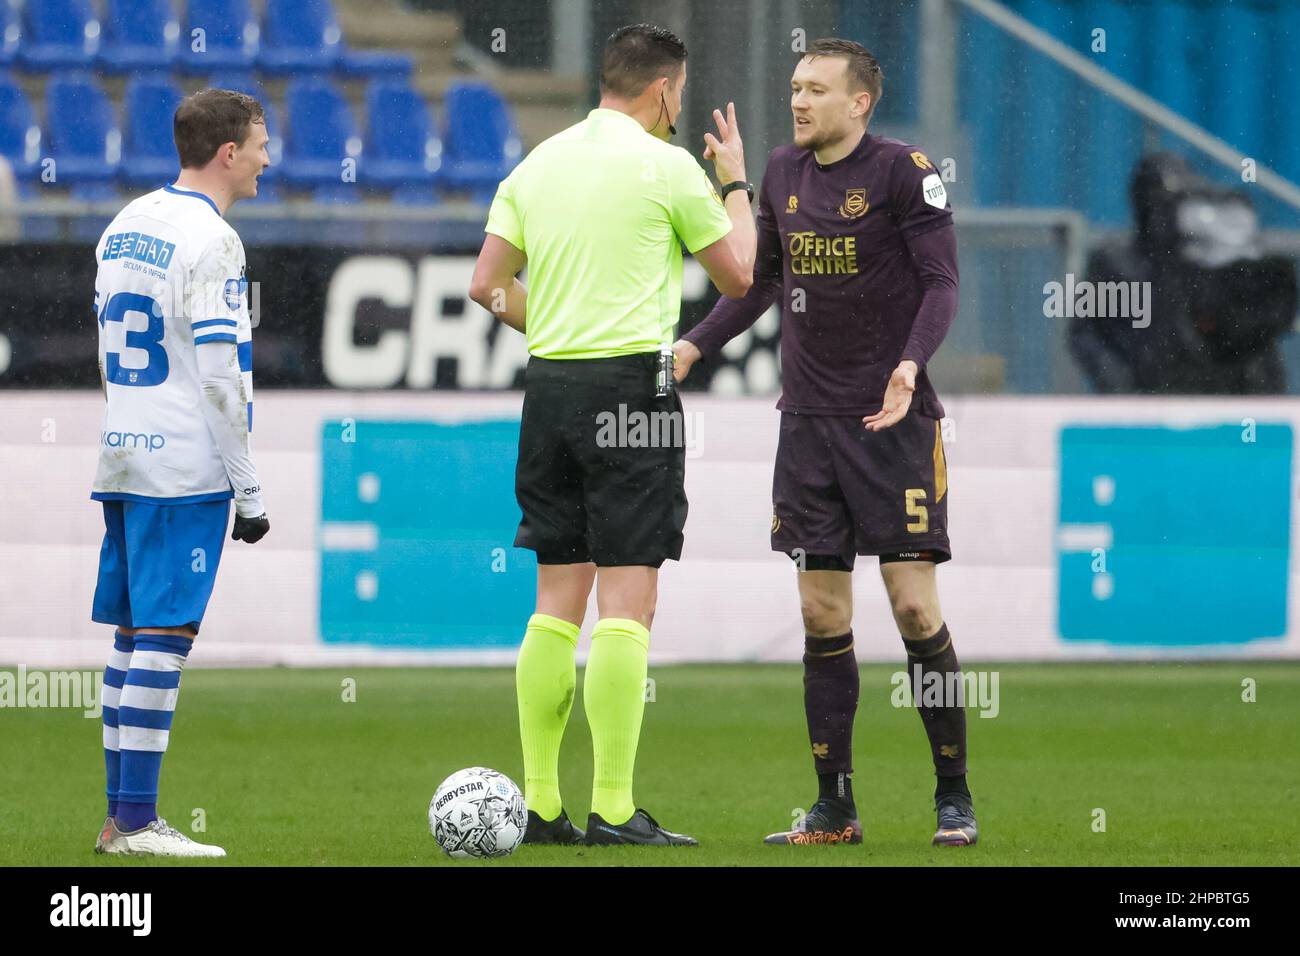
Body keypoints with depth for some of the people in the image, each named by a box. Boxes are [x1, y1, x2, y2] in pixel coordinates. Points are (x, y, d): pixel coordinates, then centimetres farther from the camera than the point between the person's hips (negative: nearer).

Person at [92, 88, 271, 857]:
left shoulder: (125, 227, 14)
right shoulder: (208, 240, -12)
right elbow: (220, 376, -15)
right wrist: (250, 491, -11)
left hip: (122, 462, 8)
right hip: (185, 473, -8)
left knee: (134, 634, 10)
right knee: (164, 636, -7)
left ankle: (123, 816, 11)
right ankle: (137, 821, -9)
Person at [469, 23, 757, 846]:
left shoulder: (539, 163, 11)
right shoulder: (667, 166, -6)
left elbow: (487, 283, 8)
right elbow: (737, 275, 5)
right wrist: (735, 181, 18)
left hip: (550, 385, 6)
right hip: (631, 385, -6)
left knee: (557, 602, 10)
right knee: (628, 603, -6)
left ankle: (539, 803, 9)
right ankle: (613, 809, -10)